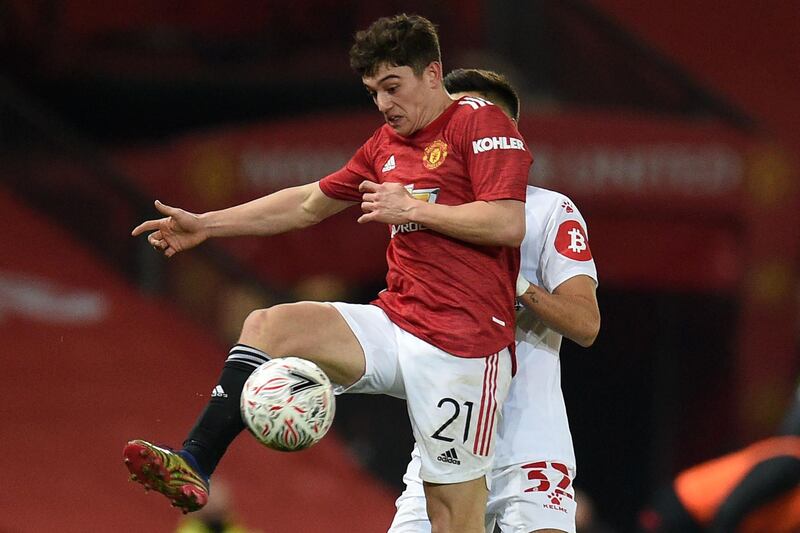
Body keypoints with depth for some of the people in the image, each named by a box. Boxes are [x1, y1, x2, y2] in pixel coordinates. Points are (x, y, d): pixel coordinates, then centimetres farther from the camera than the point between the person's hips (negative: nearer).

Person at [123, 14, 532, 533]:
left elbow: (509, 223, -17)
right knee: (268, 326, -9)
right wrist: (205, 225, 26)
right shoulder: (385, 145, 19)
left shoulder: (482, 124, -5)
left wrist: (413, 209, -11)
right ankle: (191, 467, -18)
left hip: (461, 343, -8)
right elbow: (309, 204, 28)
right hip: (394, 324, 8)